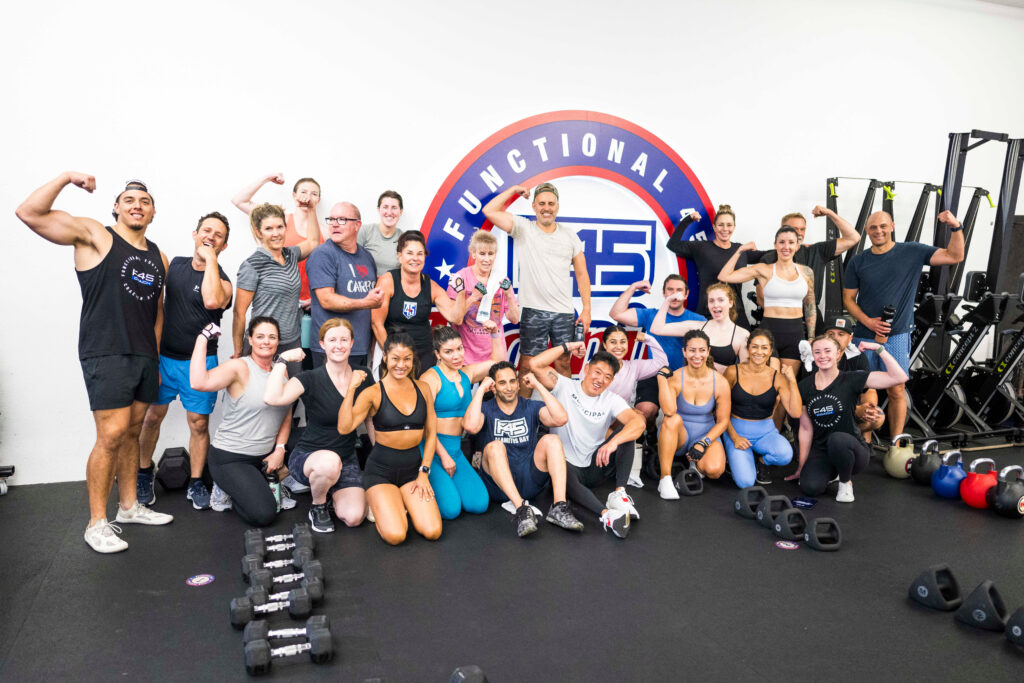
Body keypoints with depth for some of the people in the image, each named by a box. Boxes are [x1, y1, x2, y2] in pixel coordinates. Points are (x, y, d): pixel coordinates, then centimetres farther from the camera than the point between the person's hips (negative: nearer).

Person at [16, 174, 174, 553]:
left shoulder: (158, 257, 15)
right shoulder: (94, 235, -2)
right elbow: (29, 213, -13)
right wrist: (67, 177, -13)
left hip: (144, 357, 6)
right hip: (105, 354, -6)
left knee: (132, 431, 13)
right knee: (111, 435, -10)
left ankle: (129, 507, 25)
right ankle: (97, 524, 2)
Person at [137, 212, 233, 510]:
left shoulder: (221, 280, -8)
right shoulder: (175, 264, 6)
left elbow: (212, 300, -33)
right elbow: (158, 304, 17)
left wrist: (210, 259, -23)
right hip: (163, 356, 3)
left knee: (199, 423, 1)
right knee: (153, 416, 8)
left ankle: (195, 483, 15)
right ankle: (144, 474, 27)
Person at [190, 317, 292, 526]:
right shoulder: (239, 367, -15)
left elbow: (286, 416, 12)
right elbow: (198, 382, -34)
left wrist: (279, 449, -1)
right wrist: (203, 338, -27)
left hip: (264, 456, 7)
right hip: (230, 459, -7)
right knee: (263, 515, -16)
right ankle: (229, 491, 12)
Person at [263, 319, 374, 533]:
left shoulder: (362, 377, 1)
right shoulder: (310, 379, -12)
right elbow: (272, 398, -31)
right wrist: (282, 360, -22)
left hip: (347, 459, 4)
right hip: (307, 456, -3)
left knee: (354, 517, -19)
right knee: (330, 462, -41)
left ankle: (329, 493, 17)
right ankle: (318, 506, -5)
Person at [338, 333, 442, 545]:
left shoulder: (422, 388, 4)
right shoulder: (374, 393, -8)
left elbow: (431, 433, 9)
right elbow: (344, 427, -21)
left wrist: (424, 472, 2)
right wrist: (351, 389, -28)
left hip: (413, 467, 4)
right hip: (381, 469, -3)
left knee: (432, 532, -13)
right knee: (395, 535, -21)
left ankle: (400, 503, 17)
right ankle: (380, 504, 13)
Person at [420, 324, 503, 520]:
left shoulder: (466, 373, 11)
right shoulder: (431, 378, -9)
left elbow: (499, 361, 24)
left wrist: (495, 334, 10)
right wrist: (443, 456, -12)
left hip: (455, 449, 6)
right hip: (432, 449, -6)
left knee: (479, 504, -11)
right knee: (450, 509, -20)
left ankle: (446, 481, 14)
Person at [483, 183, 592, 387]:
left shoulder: (569, 234, 9)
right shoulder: (523, 228, 2)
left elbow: (581, 273, 9)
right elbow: (489, 211, -9)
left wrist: (586, 309, 3)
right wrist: (514, 190, -1)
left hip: (564, 312, 2)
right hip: (533, 311, -2)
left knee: (563, 363, 8)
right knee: (528, 364, 1)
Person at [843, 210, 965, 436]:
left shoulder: (912, 252, 3)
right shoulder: (858, 262, 6)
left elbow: (954, 256, 0)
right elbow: (848, 298, 7)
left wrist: (956, 228, -15)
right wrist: (867, 321, -8)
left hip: (897, 335, -1)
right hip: (864, 335, 2)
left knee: (897, 391, -1)